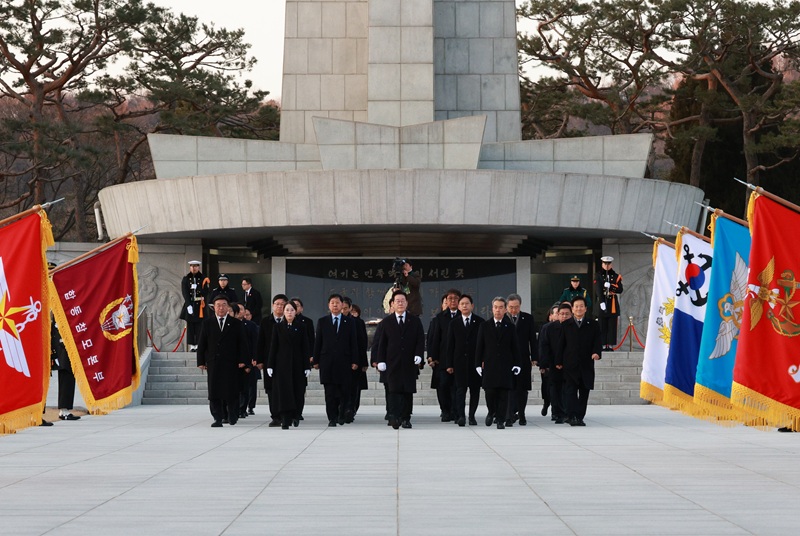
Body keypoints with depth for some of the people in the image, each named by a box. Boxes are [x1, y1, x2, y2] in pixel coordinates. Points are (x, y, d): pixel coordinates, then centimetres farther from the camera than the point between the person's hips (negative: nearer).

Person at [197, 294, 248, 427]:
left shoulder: (236, 324, 6)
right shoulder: (207, 323, 8)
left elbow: (242, 343, 4)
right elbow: (201, 344, 7)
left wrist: (242, 360, -4)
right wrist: (201, 361, 1)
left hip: (231, 363, -1)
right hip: (213, 363, 1)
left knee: (231, 391, 1)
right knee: (214, 392, -1)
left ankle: (232, 415, 20)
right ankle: (218, 418, 2)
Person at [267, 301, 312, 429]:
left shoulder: (300, 328, 5)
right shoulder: (278, 328, 5)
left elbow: (305, 348, 4)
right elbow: (273, 347, 4)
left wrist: (307, 366, -2)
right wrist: (270, 365, -3)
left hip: (297, 364, 1)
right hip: (282, 364, -1)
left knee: (297, 391, 4)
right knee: (283, 391, -5)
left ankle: (296, 415, 23)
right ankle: (285, 420, -5)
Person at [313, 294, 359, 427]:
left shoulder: (349, 322, 8)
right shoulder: (322, 322, 10)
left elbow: (354, 343, 5)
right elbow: (317, 342, 8)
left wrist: (354, 361, -2)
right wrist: (316, 360, 2)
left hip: (344, 362, 0)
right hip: (327, 362, 0)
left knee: (344, 391, -1)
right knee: (330, 393, -1)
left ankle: (343, 415, 13)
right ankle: (332, 418, 3)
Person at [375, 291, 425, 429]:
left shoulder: (415, 321, 9)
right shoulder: (386, 322, 8)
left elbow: (421, 340, 5)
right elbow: (382, 343, 7)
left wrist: (418, 355, -10)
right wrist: (381, 361, -2)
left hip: (410, 363, 1)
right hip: (393, 363, -1)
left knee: (408, 391, 2)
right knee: (394, 390, -10)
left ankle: (405, 418, 7)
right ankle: (394, 418, -18)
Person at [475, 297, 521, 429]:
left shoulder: (510, 327, 8)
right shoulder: (484, 326, 9)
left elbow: (515, 347, 8)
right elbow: (479, 346, 8)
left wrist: (516, 365, 1)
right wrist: (478, 364, 1)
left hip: (505, 366, 0)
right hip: (489, 366, 0)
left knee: (503, 393, -3)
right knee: (490, 392, -7)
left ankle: (501, 419, 3)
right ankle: (491, 412, 19)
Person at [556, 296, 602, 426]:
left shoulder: (593, 325, 9)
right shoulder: (566, 325, 9)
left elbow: (597, 341, 3)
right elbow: (561, 344, 7)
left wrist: (596, 352, -17)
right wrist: (559, 361, 1)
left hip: (586, 365, 1)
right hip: (570, 365, -1)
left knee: (584, 392, 4)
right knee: (570, 391, -9)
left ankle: (579, 417, 10)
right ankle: (573, 417, -13)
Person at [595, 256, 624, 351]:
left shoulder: (616, 276, 11)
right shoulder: (598, 276, 5)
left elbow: (620, 290, -1)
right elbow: (598, 290, -9)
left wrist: (610, 286, -16)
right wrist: (602, 302, -21)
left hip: (613, 305, 1)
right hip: (602, 303, -1)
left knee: (612, 326, -1)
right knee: (602, 326, -2)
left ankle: (611, 346, 1)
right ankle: (603, 346, 0)